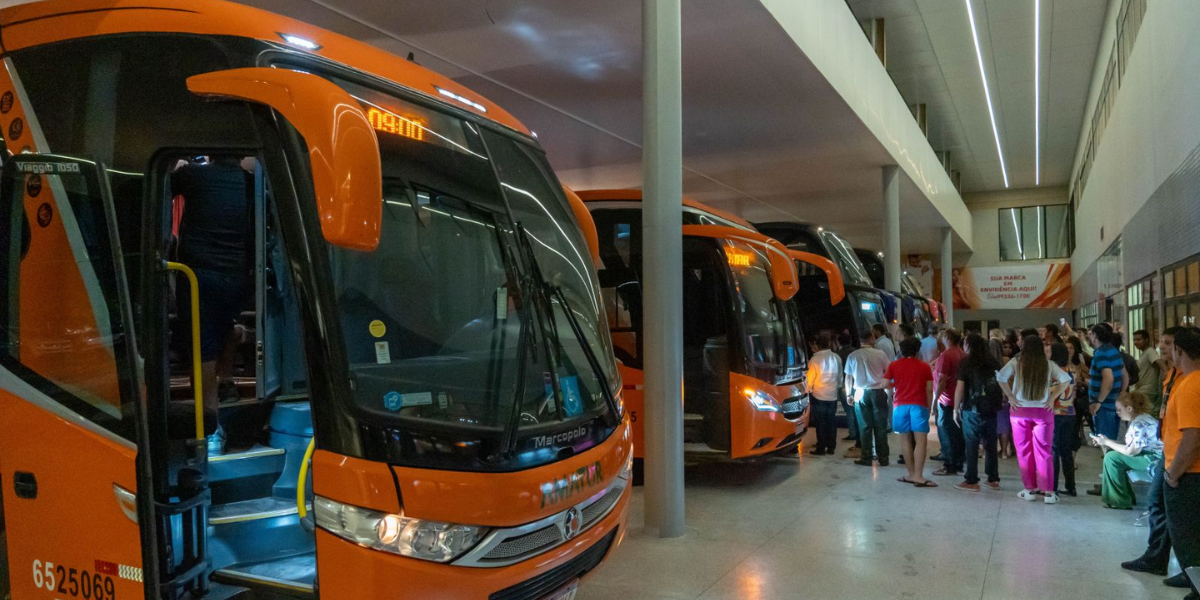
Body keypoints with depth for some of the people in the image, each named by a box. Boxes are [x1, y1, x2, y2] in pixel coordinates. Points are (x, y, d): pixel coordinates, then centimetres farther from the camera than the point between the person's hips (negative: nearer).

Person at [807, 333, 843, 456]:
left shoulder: (815, 359, -14)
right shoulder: (837, 358, -2)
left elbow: (810, 378, -7)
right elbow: (840, 377, 8)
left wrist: (809, 390, 10)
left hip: (818, 395, -4)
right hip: (833, 395, 4)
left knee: (820, 423, 2)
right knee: (831, 421, 11)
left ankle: (821, 448, 4)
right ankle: (831, 447, 15)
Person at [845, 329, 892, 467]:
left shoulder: (853, 356, 2)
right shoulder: (880, 354, -3)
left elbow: (848, 377, 7)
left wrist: (849, 394, 16)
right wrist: (887, 389, 14)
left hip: (861, 394, 1)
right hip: (878, 393, -1)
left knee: (865, 427, 6)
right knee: (880, 427, 5)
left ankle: (866, 458, 8)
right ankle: (883, 458, 10)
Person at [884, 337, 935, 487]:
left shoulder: (894, 365, 5)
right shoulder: (924, 366, 3)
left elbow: (886, 384, 3)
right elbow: (928, 389, 2)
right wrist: (929, 407, 11)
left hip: (901, 405, 2)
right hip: (919, 405, -2)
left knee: (905, 440, 9)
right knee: (921, 441, -3)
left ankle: (911, 474, 12)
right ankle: (918, 476, -11)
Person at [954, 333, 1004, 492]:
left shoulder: (966, 363, -5)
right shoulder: (993, 362, 7)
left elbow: (960, 388, -8)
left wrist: (956, 409, -2)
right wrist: (999, 403, 15)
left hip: (972, 409, -4)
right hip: (991, 409, 4)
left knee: (971, 445, -1)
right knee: (990, 444, 11)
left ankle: (971, 481, 1)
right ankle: (993, 479, 17)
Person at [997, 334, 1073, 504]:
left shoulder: (1016, 363, -5)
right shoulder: (1048, 364, -1)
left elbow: (1001, 377, -18)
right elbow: (1066, 379, -5)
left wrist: (1010, 396, -8)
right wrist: (1053, 397, 1)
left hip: (1020, 410, -1)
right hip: (1043, 411, 1)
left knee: (1024, 452, 8)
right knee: (1044, 452, 5)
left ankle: (1030, 489, 12)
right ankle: (1048, 491, 3)